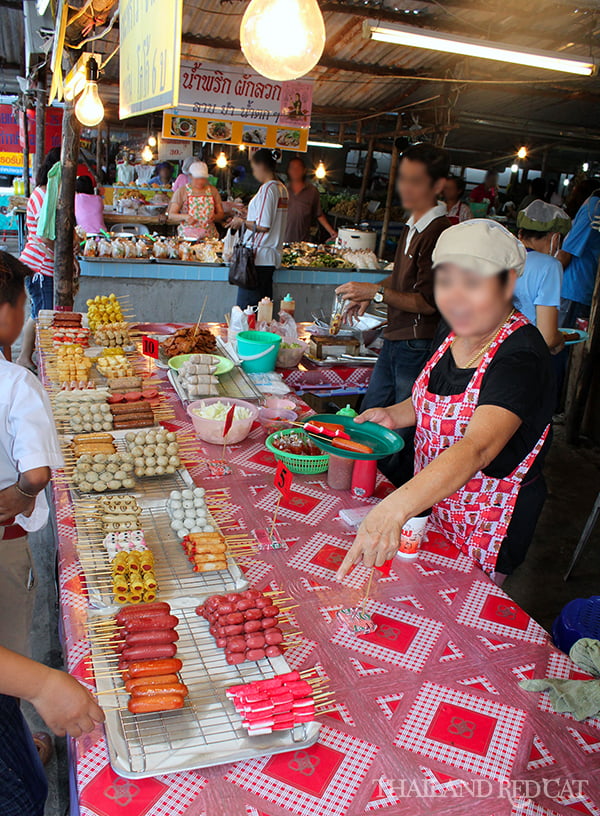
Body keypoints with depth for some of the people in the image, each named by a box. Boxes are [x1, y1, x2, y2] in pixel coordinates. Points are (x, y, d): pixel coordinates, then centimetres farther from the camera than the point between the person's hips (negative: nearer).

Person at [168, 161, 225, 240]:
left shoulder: (213, 190, 13)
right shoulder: (181, 191, 5)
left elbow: (221, 214, 15)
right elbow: (171, 215, 0)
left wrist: (214, 216, -8)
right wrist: (184, 217, -20)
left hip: (210, 235, 2)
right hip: (187, 235, -2)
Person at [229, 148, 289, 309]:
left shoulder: (267, 188, -13)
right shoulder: (282, 188, 13)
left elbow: (263, 226, -18)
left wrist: (242, 222, -2)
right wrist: (246, 220, 21)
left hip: (258, 257, -9)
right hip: (272, 256, 9)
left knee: (246, 308, -5)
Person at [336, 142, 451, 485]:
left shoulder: (440, 232, -18)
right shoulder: (414, 225, 13)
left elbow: (428, 302, -21)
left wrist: (378, 292, -25)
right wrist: (370, 295, 17)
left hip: (418, 347, -10)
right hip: (395, 341, 10)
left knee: (403, 437, 0)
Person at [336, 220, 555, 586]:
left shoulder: (520, 357, -29)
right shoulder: (452, 331, -4)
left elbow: (476, 449, -45)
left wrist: (393, 510, -57)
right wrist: (394, 414, -6)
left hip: (489, 523, -7)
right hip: (433, 502, 7)